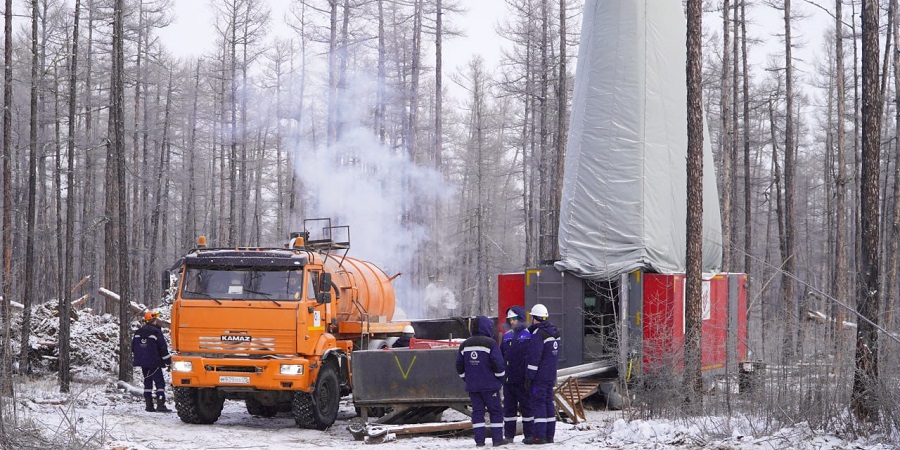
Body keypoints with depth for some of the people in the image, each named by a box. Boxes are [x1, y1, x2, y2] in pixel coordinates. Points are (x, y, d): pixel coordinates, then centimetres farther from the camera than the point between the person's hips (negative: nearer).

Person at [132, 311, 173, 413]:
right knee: (160, 382, -6)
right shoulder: (156, 332, -10)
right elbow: (163, 348, -11)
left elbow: (133, 347, 16)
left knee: (147, 382, 13)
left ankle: (149, 405, 10)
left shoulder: (139, 332, 10)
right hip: (154, 362, -7)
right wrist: (169, 362, -4)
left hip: (142, 362, 7)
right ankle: (160, 405, -15)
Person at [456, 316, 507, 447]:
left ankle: (479, 440, 2)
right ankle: (497, 439, 0)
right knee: (495, 411, 3)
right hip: (490, 385, -5)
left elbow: (459, 365, 12)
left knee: (477, 411, 7)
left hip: (472, 386, 5)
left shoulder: (465, 345, 8)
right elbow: (498, 363, -14)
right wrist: (500, 377, 2)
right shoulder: (490, 343, -10)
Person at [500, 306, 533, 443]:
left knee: (526, 406, 2)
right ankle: (508, 435, 13)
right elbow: (500, 356, 16)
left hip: (523, 380, -5)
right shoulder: (507, 336, 12)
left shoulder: (528, 335, -5)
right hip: (508, 379, 5)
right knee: (509, 407, 8)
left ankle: (529, 435, 8)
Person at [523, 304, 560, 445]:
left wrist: (529, 377, -15)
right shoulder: (554, 332, 13)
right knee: (548, 403, 12)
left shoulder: (538, 335, -17)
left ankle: (539, 436, -8)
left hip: (539, 376, -9)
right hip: (551, 375, 9)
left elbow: (533, 358, -19)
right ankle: (549, 435, 14)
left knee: (538, 403, -6)